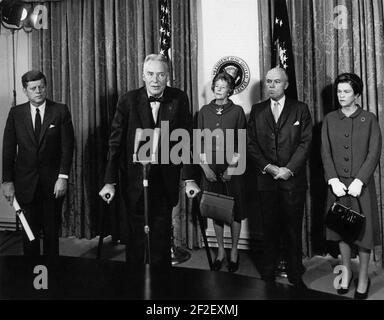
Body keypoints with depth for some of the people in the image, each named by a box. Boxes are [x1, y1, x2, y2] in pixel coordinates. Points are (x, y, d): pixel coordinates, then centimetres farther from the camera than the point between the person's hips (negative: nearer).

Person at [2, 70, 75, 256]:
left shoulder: (60, 111, 0)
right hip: (25, 183, 1)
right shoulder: (16, 113, 5)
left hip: (53, 182, -1)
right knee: (29, 232, 7)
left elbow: (67, 146, -3)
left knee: (52, 232, 8)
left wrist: (63, 177, -10)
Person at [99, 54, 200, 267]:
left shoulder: (179, 99, -5)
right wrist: (110, 182, -8)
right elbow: (116, 143, -6)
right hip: (134, 181, 0)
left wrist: (190, 179, -7)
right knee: (136, 235, 12)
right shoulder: (129, 100, -8)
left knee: (162, 236, 12)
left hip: (166, 182, 1)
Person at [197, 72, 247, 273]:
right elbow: (198, 142, 6)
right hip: (210, 168, 2)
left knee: (234, 210, 5)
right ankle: (220, 250, 24)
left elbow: (242, 144, -2)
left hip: (232, 167, -2)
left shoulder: (237, 111, 0)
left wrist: (232, 168, -11)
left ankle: (234, 252, 21)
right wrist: (205, 167, -5)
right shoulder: (204, 111, 7)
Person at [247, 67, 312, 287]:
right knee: (270, 229, 8)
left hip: (293, 179, -1)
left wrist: (289, 169, -12)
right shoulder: (257, 110, 10)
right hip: (266, 179, 2)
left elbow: (306, 142, -2)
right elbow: (251, 143, 5)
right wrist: (268, 167, -8)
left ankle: (295, 275, 19)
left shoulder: (300, 109, 5)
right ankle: (269, 273, 20)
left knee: (294, 229, 6)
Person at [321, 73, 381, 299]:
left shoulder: (369, 119, 0)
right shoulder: (330, 119, 6)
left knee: (363, 230, 6)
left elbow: (374, 153, -6)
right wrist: (333, 180, -10)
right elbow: (326, 152, 2)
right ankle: (347, 272, 30)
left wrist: (359, 181, -15)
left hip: (361, 184, -2)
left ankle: (363, 278, 23)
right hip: (337, 184, 2)